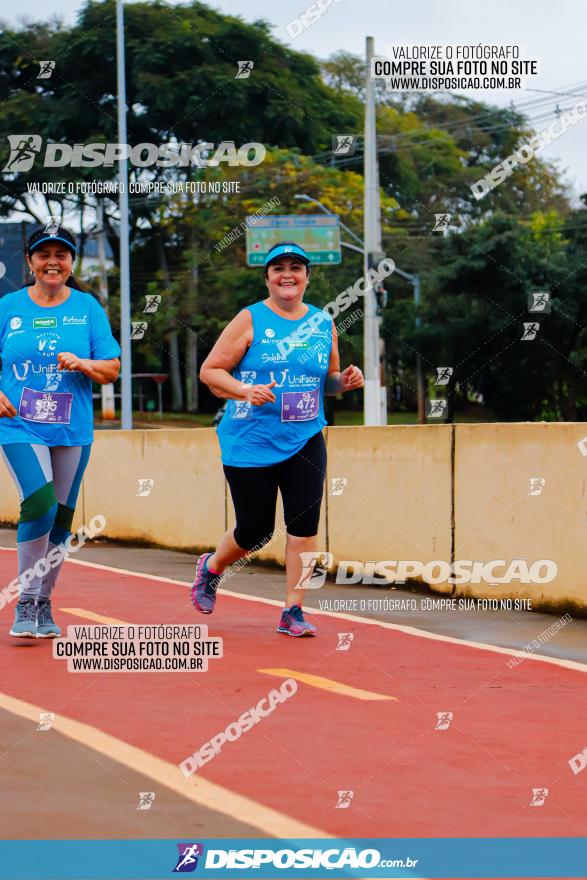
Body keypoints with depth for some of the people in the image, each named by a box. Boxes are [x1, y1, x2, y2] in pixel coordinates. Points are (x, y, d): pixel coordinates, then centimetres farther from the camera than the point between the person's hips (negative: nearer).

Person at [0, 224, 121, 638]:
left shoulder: (88, 308, 6)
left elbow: (112, 369, 5)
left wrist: (83, 364, -15)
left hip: (73, 430, 3)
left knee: (61, 518, 6)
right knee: (40, 505, -20)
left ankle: (43, 604, 22)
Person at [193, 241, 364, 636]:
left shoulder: (323, 324, 8)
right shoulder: (250, 320, -4)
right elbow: (209, 370, -6)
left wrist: (344, 380, -3)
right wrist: (243, 390, -23)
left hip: (305, 441, 3)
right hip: (250, 443, -3)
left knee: (305, 523, -10)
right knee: (255, 532, 3)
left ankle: (293, 611, 0)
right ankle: (211, 568, 36)